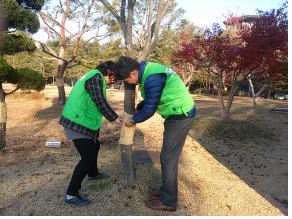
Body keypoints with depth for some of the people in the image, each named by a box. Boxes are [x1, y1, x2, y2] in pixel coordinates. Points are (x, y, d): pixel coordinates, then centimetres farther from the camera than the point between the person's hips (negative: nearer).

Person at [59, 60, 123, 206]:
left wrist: (112, 116, 19)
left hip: (80, 121, 11)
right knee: (88, 157, -8)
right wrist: (114, 118, -11)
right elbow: (100, 102, -20)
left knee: (94, 146, 26)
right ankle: (71, 195, 0)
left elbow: (96, 103, 19)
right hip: (77, 123, -11)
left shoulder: (94, 76, 18)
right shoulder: (96, 77, -14)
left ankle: (93, 174, 48)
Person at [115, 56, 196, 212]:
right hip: (179, 113, 10)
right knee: (168, 156, 16)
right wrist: (137, 109, 15)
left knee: (168, 158, -2)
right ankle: (166, 190, 31)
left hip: (181, 115, -10)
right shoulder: (148, 70, 7)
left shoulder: (152, 78, -25)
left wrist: (133, 120, -3)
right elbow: (149, 99, 19)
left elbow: (150, 109, -18)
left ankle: (168, 201, 12)